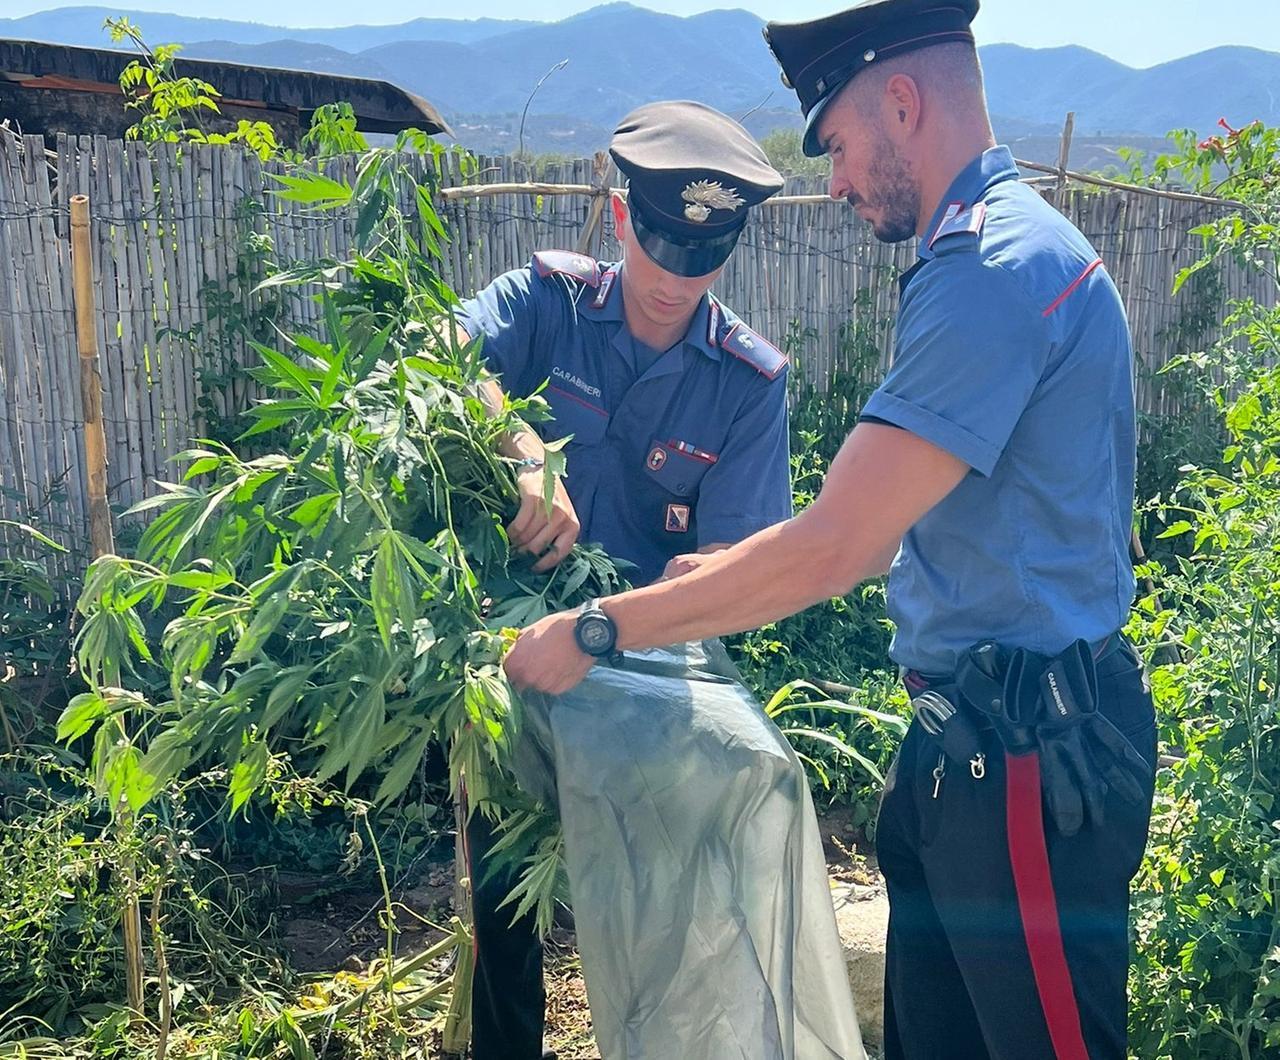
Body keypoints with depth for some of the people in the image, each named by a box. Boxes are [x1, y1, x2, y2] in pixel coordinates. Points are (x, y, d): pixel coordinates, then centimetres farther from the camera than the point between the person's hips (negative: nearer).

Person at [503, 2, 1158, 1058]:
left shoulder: (996, 266, -20)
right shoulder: (997, 247, 15)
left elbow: (830, 548, -24)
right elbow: (884, 527, 19)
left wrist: (595, 632, -15)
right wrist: (724, 574, 18)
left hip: (1027, 757, -10)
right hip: (969, 739, 10)